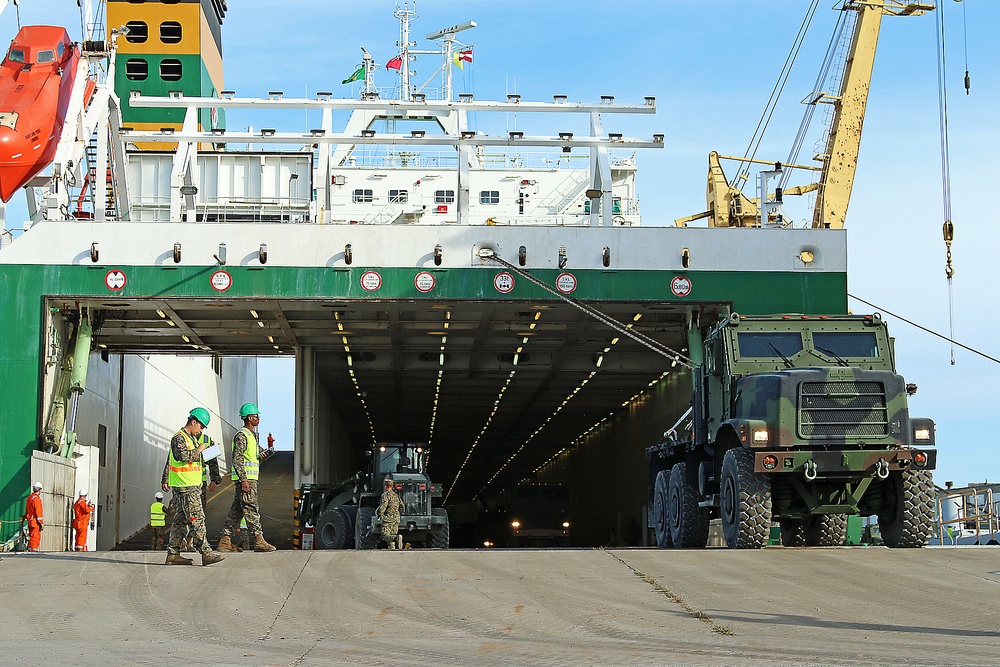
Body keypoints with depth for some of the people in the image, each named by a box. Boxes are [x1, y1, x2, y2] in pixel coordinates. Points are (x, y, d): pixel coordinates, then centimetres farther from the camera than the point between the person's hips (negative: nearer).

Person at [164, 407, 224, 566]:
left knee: (181, 520, 9)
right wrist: (198, 450, -14)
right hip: (185, 487, -10)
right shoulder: (179, 438, -10)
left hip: (192, 486, 10)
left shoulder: (191, 438, 22)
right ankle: (206, 552, -15)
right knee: (197, 519, -12)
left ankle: (173, 554, 11)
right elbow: (182, 455, -26)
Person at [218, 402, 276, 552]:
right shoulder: (242, 435, -11)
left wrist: (263, 456, 11)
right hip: (245, 479, -10)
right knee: (252, 510, -10)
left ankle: (225, 540, 10)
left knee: (237, 510, 9)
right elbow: (237, 460, -18)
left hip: (249, 479, 10)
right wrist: (243, 480, -23)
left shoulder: (250, 435, 21)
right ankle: (257, 540, -11)